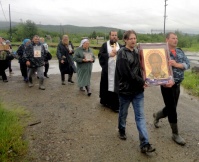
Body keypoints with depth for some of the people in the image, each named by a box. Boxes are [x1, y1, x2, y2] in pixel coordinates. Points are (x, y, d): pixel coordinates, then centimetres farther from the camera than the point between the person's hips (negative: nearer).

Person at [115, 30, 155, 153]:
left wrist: (142, 82, -2)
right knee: (123, 113, 15)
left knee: (140, 116, 1)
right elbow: (127, 72, -19)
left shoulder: (136, 52, 9)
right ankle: (122, 130, 42)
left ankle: (145, 144, 2)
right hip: (126, 88, -5)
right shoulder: (122, 53, -11)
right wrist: (141, 82, -14)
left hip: (138, 89, 5)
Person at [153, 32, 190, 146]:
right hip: (167, 84, -6)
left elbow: (188, 64, 0)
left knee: (171, 108, 17)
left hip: (177, 84, 7)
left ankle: (157, 115, 47)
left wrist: (176, 64, -18)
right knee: (172, 109, 0)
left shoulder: (180, 51, 9)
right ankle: (175, 134, 16)